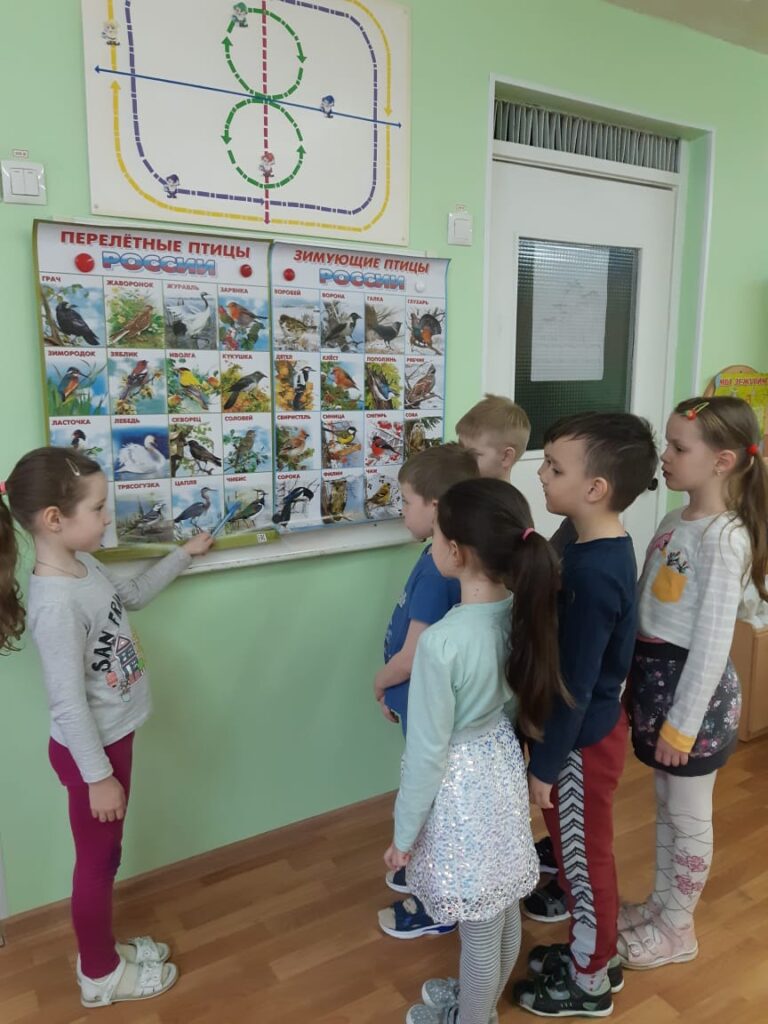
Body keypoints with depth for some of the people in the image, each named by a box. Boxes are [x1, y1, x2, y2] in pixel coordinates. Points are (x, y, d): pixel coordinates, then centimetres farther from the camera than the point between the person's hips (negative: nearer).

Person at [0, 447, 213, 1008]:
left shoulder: (85, 566, -5)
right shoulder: (56, 604, -31)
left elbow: (133, 594, 18)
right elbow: (68, 705, -26)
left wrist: (184, 554, 20)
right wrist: (97, 776, -18)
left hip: (114, 737, 8)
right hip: (90, 750, -8)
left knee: (106, 857, 24)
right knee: (98, 862, 14)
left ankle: (103, 950, 46)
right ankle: (101, 975, 37)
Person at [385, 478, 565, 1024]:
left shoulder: (441, 641, -32)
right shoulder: (520, 612, -10)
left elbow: (428, 751, -22)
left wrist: (404, 833, -7)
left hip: (461, 785, -7)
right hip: (503, 766, 7)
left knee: (478, 928, 17)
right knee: (504, 910, 27)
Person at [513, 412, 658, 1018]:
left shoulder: (593, 574, -31)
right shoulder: (596, 544, -2)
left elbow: (574, 685, -25)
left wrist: (545, 764, -14)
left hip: (582, 742, -9)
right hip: (587, 730, 9)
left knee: (583, 858, 13)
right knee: (580, 852, 25)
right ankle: (594, 952, 47)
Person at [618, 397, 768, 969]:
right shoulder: (675, 522, 4)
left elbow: (713, 642, -22)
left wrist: (683, 723, -18)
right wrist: (637, 684, 14)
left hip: (694, 689, -8)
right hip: (657, 679, 8)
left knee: (689, 816, 12)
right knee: (664, 807, 23)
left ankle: (678, 929, 31)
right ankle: (660, 904, 41)